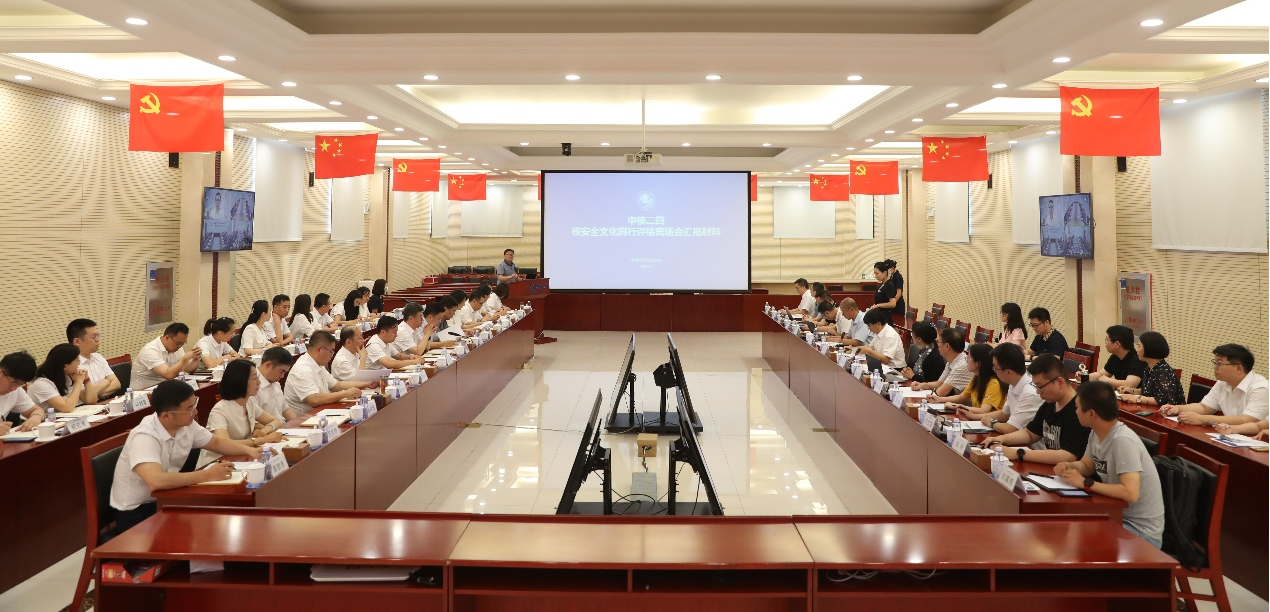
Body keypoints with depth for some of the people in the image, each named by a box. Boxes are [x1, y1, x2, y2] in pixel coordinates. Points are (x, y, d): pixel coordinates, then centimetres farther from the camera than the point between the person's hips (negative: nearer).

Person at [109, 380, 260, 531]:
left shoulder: (186, 425, -5)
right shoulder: (144, 438, -28)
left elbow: (216, 442, 13)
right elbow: (156, 481, -42)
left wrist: (249, 450, -4)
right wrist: (208, 475, -35)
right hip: (135, 512, -7)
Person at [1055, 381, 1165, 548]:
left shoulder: (1123, 441, -27)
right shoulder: (1096, 432, 0)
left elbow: (1131, 493, -35)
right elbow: (1087, 466, 16)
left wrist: (1085, 483, -26)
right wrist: (1070, 467, -6)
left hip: (1141, 531, -8)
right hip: (1116, 513, 8)